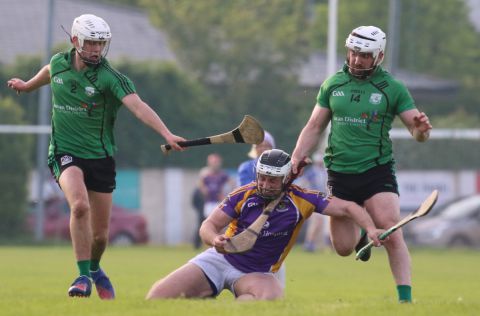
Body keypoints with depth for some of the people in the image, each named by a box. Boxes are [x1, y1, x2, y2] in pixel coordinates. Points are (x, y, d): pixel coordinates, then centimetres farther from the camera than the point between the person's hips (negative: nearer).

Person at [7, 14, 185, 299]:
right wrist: (27, 85, 44)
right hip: (65, 154, 0)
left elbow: (138, 106, -29)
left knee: (100, 232, 5)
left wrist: (166, 133, -44)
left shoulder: (111, 78, -14)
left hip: (100, 156, 0)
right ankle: (84, 277, -21)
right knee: (80, 205, -30)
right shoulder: (60, 63, -2)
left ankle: (94, 268, 40)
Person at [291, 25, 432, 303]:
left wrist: (420, 129, -27)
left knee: (393, 236, -18)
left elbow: (417, 131, -3)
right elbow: (314, 127, 13)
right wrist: (295, 160, 2)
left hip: (377, 172, -3)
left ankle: (405, 299, -14)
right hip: (340, 174, 3)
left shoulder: (393, 88, -2)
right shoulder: (333, 84, 7)